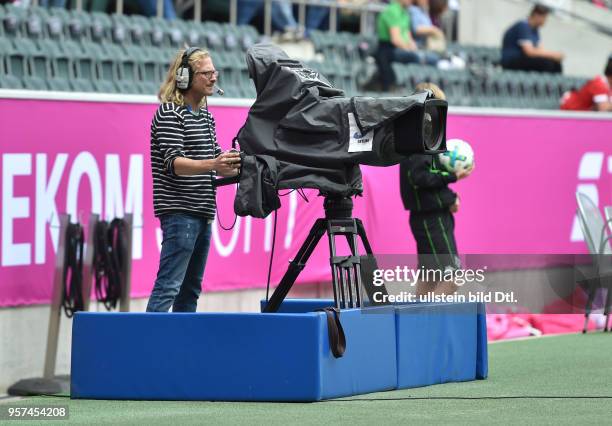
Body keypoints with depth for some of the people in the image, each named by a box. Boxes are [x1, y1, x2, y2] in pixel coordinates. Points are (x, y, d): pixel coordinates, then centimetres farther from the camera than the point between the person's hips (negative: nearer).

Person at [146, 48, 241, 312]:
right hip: (180, 211, -9)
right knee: (168, 287, -15)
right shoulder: (169, 113, -9)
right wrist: (212, 165, -34)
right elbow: (174, 163, -20)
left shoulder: (206, 114, 17)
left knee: (191, 288, 11)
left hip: (202, 212, 9)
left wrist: (229, 167, 4)